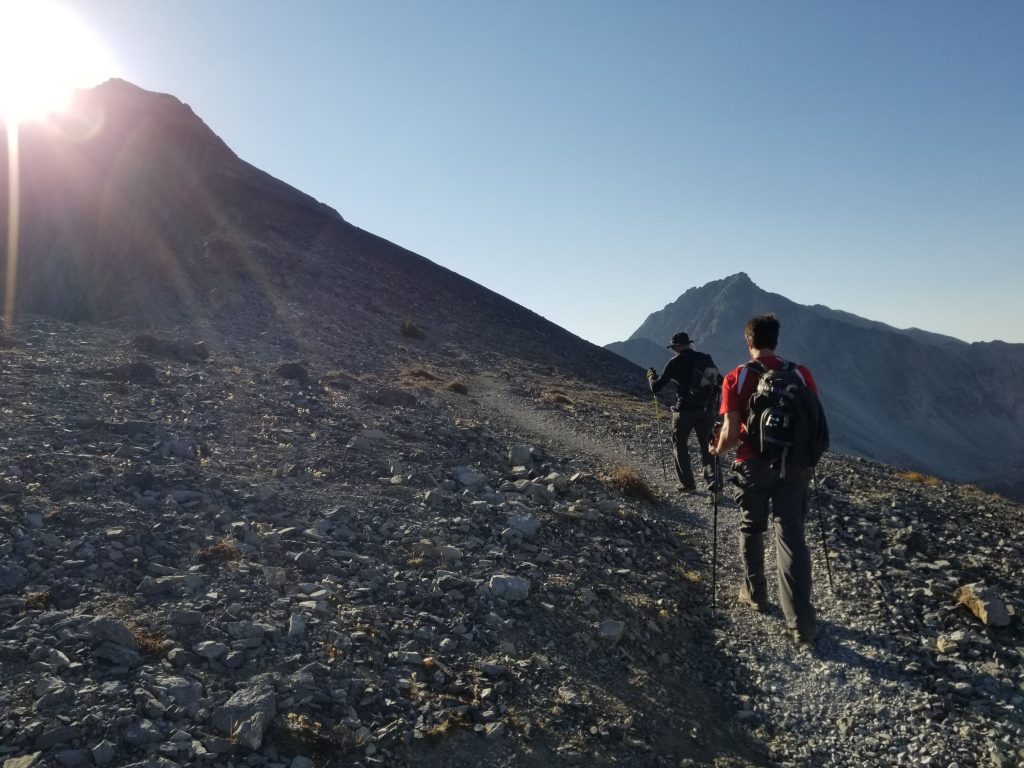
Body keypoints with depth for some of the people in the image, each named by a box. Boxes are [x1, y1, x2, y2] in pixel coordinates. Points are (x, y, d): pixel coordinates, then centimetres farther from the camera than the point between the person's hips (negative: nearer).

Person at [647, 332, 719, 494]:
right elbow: (719, 382, 8)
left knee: (679, 446, 13)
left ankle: (687, 483, 12)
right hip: (707, 410, 4)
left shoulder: (675, 362, -8)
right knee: (707, 447, 15)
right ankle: (713, 483, 9)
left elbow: (656, 388, -5)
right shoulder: (706, 358, 4)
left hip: (684, 410, -4)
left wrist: (651, 375, 15)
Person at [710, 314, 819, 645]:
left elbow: (731, 434, -14)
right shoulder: (800, 373, -4)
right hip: (793, 465, 1)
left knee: (751, 529, 20)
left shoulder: (735, 378, -10)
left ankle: (755, 594, 35)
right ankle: (801, 622, 0)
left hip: (753, 466, -1)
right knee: (790, 535, 3)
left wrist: (717, 449, 7)